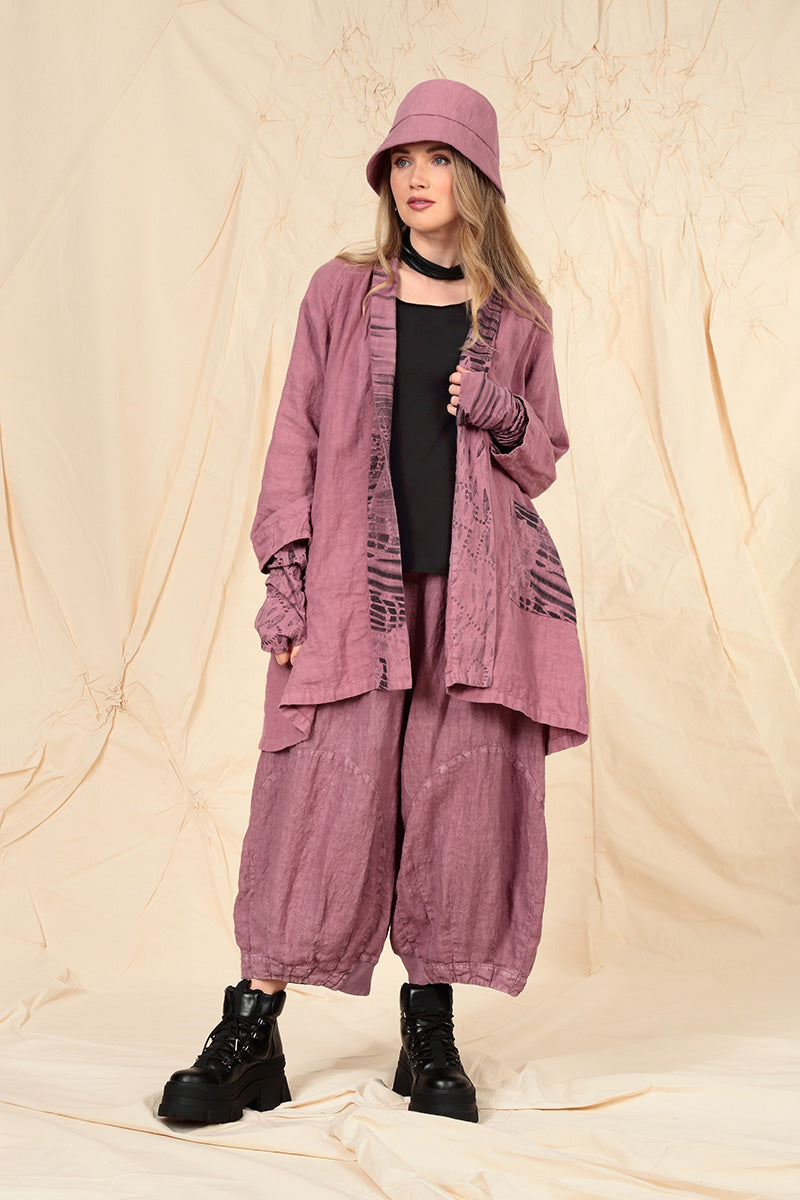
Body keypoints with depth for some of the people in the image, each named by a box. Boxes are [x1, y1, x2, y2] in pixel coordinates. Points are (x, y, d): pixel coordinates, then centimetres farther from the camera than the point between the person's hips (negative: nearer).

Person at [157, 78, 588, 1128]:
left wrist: (500, 414, -6)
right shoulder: (341, 292, 8)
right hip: (355, 588, -1)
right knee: (322, 804, -5)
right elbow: (297, 441, 6)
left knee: (461, 801, 2)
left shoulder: (517, 315, 11)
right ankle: (252, 1036, 6)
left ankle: (431, 1033, 16)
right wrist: (286, 582, -2)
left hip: (477, 590, 2)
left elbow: (544, 457, 16)